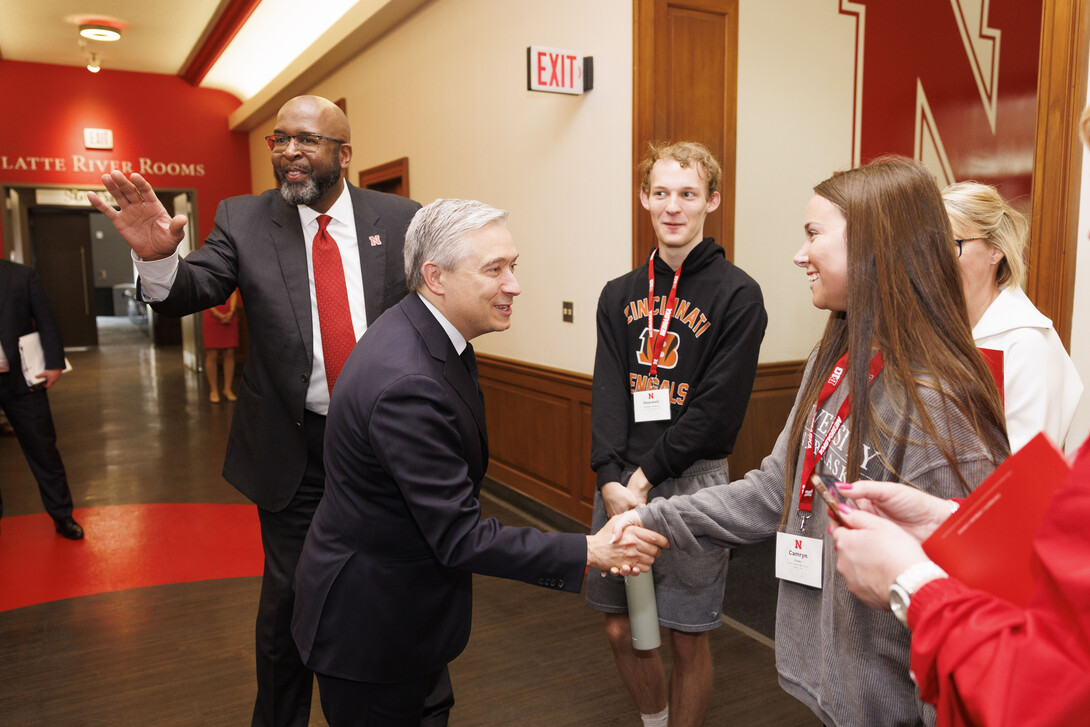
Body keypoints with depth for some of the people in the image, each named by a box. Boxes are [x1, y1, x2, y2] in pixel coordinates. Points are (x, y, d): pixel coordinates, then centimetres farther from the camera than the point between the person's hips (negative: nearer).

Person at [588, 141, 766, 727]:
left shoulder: (737, 294, -5)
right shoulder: (619, 294, 10)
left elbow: (719, 408, -11)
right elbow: (608, 392, 3)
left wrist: (647, 476, -14)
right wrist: (611, 478, -11)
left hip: (691, 480, -4)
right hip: (619, 482, 5)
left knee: (687, 637, 7)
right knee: (620, 629, 15)